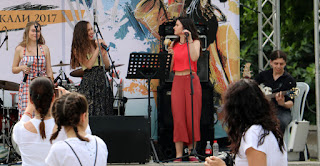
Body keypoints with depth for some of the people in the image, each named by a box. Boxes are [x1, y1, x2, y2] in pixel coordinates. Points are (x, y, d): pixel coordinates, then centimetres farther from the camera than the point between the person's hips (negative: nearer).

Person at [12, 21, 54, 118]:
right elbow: (13, 70, 11)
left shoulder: (44, 49, 8)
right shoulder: (20, 49, 4)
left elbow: (49, 70, 10)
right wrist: (22, 68, -10)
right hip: (27, 87, -1)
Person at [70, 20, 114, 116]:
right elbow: (89, 65, -13)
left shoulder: (97, 43, 10)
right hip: (89, 82, -4)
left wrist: (103, 53, -7)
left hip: (102, 80, 4)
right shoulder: (78, 50, 0)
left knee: (104, 113, 1)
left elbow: (107, 65, 9)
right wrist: (97, 49, -9)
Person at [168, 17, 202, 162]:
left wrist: (189, 40, -13)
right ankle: (179, 154, -3)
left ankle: (191, 152, 5)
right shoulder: (174, 44, 14)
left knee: (192, 116, -2)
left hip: (191, 80, -3)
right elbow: (170, 68, 13)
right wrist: (170, 54, -3)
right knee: (178, 117, -3)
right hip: (177, 81, 3)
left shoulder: (195, 42, 4)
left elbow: (195, 57, -16)